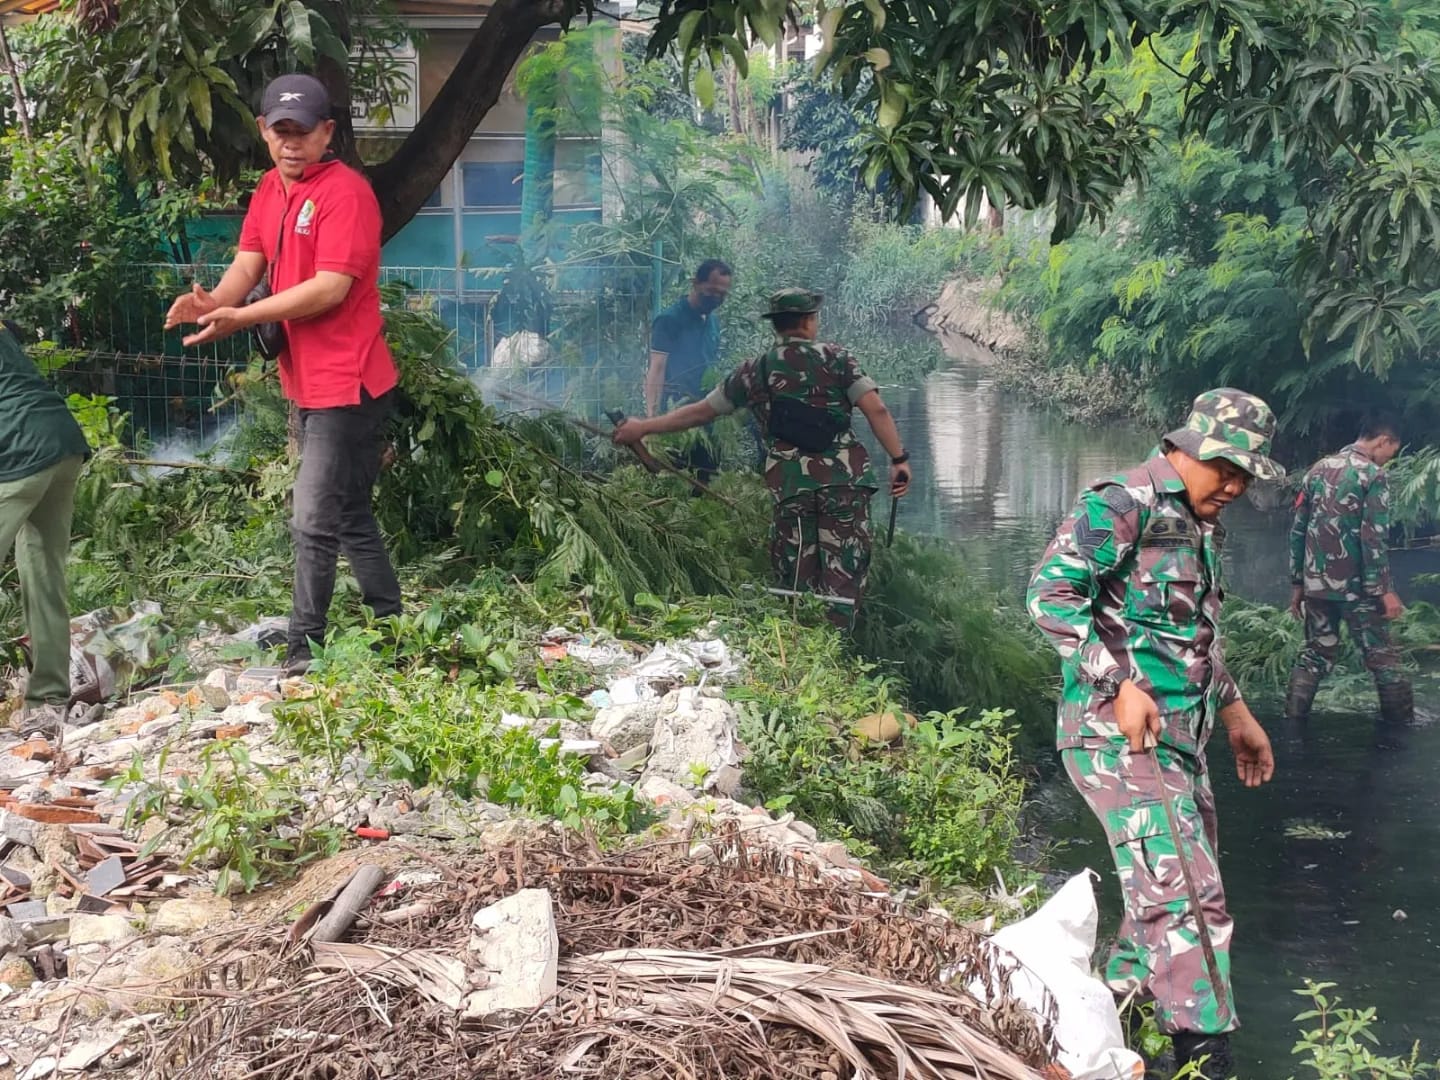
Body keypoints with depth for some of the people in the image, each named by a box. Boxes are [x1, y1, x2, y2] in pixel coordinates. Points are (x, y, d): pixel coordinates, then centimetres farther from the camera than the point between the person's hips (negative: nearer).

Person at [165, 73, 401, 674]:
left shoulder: (345, 192, -16)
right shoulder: (270, 190, 11)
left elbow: (330, 288, -23)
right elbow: (248, 265, 4)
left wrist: (240, 318, -26)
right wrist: (213, 302, -18)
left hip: (347, 383, -9)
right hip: (309, 382, 9)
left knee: (313, 523, -8)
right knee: (349, 516, 18)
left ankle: (303, 651, 0)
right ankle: (391, 626, 29)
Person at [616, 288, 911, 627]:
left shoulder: (755, 372, 11)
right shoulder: (835, 358, 4)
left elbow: (701, 411, 17)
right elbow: (876, 410, -6)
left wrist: (643, 428, 28)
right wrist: (899, 459, -1)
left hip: (791, 488, 2)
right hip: (845, 481, -2)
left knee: (796, 581, 11)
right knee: (843, 574, 1)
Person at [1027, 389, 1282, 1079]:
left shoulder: (1199, 524, 18)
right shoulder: (1124, 504, -12)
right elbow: (1051, 594, -21)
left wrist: (1234, 711, 32)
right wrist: (1122, 685, -23)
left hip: (1177, 738, 10)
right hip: (1121, 735, -10)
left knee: (1177, 888, 15)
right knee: (1187, 897, -14)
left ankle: (1117, 1010, 31)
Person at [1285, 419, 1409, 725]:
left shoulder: (1318, 469, 10)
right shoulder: (1372, 474, -9)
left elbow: (1298, 531, 11)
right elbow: (1374, 538, -15)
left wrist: (1297, 584, 15)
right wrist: (1386, 590, -14)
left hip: (1316, 584, 6)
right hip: (1356, 587, -6)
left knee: (1316, 655, 12)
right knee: (1383, 659, 3)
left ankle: (1292, 722, 7)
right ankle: (1403, 725, 6)